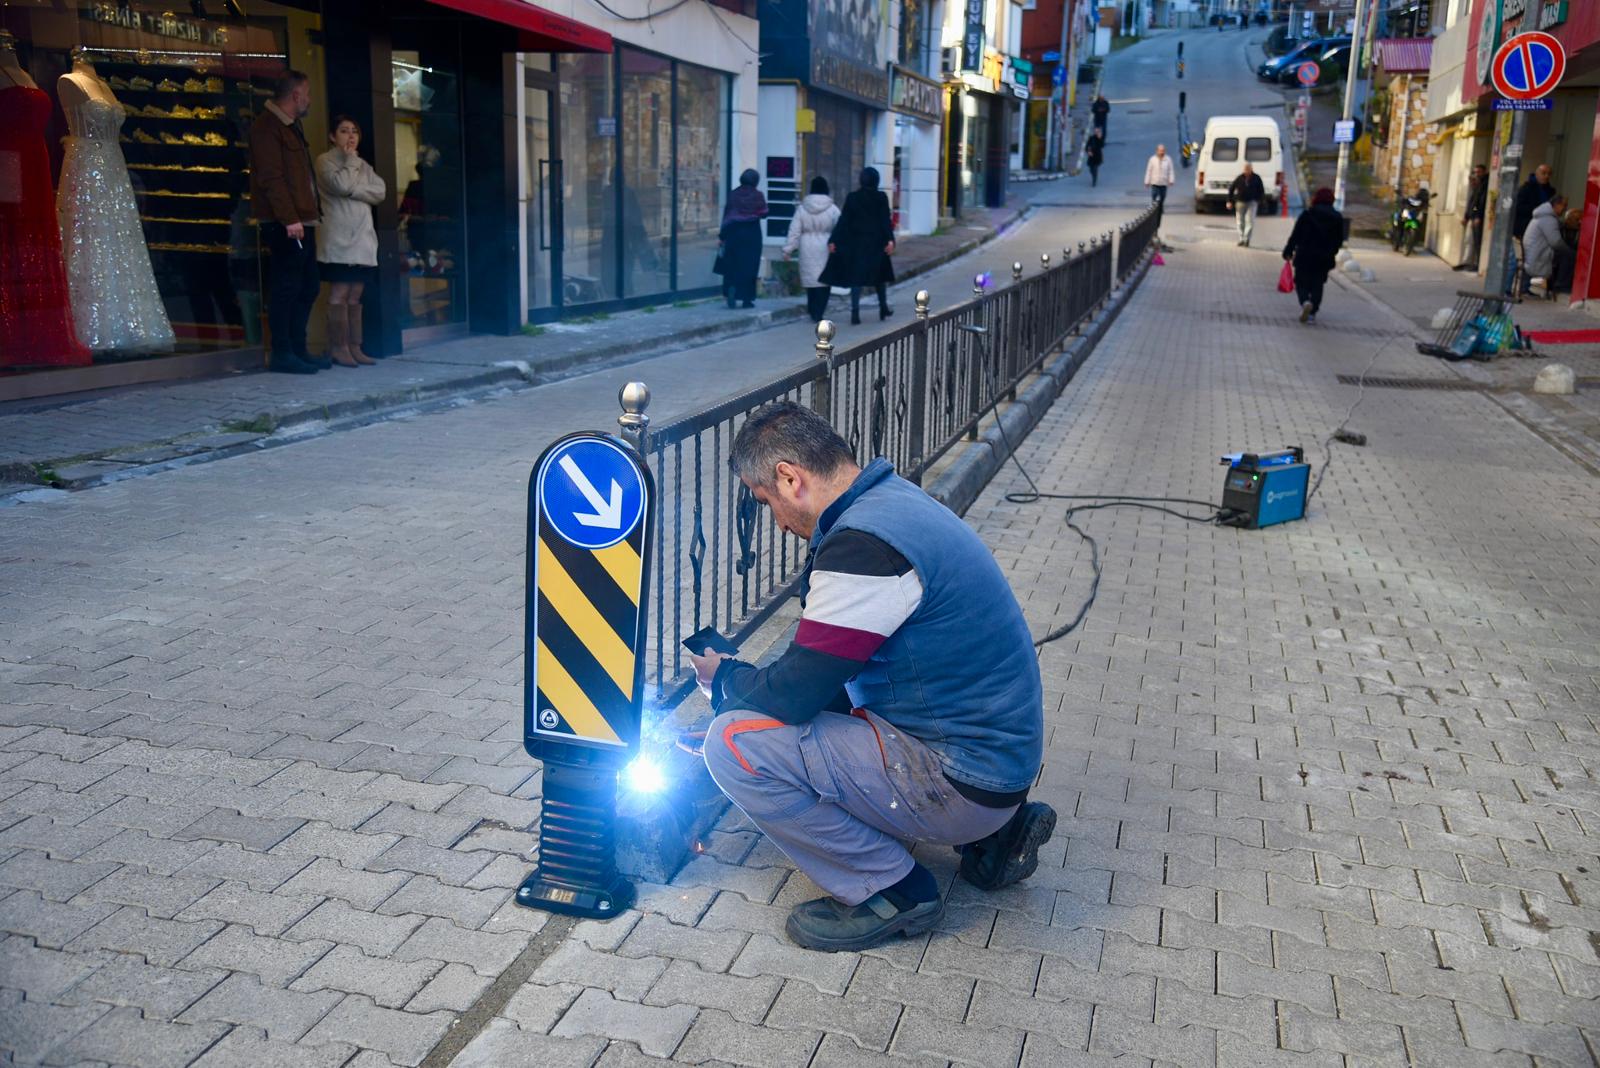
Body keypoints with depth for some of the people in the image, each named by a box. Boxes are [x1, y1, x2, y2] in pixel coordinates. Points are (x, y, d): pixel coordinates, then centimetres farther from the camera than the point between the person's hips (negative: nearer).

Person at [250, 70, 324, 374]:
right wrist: (289, 219, -22)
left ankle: (297, 350, 19)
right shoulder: (267, 126, -8)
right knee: (285, 289, -8)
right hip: (284, 224, -10)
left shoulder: (290, 127, 23)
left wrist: (313, 210, 15)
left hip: (301, 222, 10)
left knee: (307, 288, 12)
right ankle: (282, 354, -3)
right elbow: (271, 177, -17)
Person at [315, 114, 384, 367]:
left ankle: (355, 348, 6)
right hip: (338, 238, -5)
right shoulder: (325, 161, 2)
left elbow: (380, 192, 5)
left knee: (355, 295, 4)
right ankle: (338, 348, -7)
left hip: (362, 239, 6)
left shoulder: (363, 165, 20)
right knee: (339, 294, -9)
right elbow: (341, 185, -15)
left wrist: (354, 190, -8)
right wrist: (350, 159, -2)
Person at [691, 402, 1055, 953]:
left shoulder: (863, 545, -24)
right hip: (999, 753, 10)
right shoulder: (895, 498, 9)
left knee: (734, 741, -15)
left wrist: (723, 678, 3)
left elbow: (793, 696, -18)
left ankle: (889, 890, 0)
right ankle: (990, 835, 18)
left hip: (961, 781, -10)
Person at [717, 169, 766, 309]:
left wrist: (722, 236, 4)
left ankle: (731, 291, -13)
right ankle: (747, 299, 7)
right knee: (749, 266, 6)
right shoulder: (757, 195, -6)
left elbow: (726, 216, 0)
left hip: (733, 233, 1)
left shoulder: (733, 195, 0)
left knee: (732, 266, 8)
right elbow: (764, 214, -1)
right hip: (752, 234, -1)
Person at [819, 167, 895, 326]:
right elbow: (886, 220, -11)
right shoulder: (881, 197, -4)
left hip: (856, 243, 1)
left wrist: (833, 240, -1)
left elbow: (843, 220, -2)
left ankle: (855, 313, -8)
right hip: (876, 242, -1)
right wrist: (890, 240, -14)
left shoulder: (852, 197, 0)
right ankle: (883, 308, 26)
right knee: (879, 273, 16)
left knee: (856, 276, 2)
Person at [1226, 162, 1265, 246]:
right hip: (1240, 202, 1)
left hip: (1251, 202, -1)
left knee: (1250, 221, -12)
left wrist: (1258, 200, 0)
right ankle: (1241, 239, 17)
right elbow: (1231, 189, 7)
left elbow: (1261, 191, 10)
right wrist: (1229, 201, 1)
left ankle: (1246, 239, -10)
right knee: (1240, 222, 6)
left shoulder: (1256, 178, 1)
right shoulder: (1240, 178, 0)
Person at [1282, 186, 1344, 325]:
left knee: (1301, 282, 7)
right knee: (1317, 285, 12)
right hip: (1324, 259, 3)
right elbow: (1339, 240, 7)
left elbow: (1295, 235, -7)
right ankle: (1312, 313, 7)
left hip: (1305, 256, -2)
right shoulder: (1337, 218, 3)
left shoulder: (1307, 214, -6)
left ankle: (1305, 301, -21)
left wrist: (1288, 251, 0)